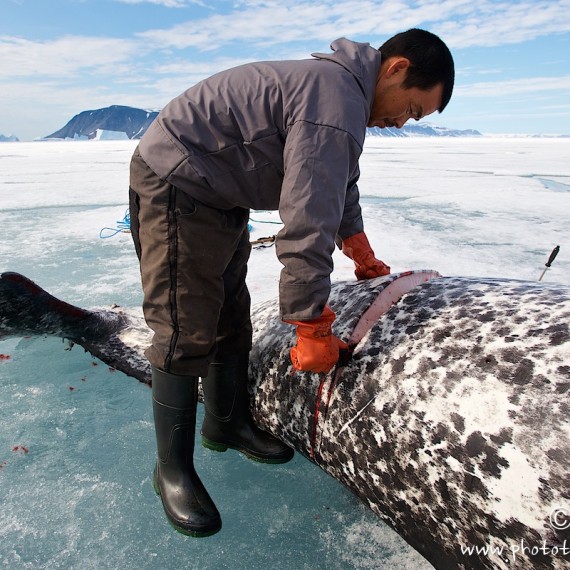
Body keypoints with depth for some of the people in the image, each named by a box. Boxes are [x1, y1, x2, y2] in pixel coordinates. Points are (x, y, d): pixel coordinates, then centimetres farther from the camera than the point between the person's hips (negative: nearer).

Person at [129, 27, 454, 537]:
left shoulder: (341, 87, 10)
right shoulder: (335, 101, -25)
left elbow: (340, 187, 21)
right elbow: (307, 225, -30)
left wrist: (365, 258, 28)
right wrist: (314, 329, -22)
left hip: (221, 198, 10)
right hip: (175, 187, -10)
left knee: (232, 320, 13)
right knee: (187, 333, -9)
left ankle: (228, 424, 30)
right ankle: (173, 470, 8)